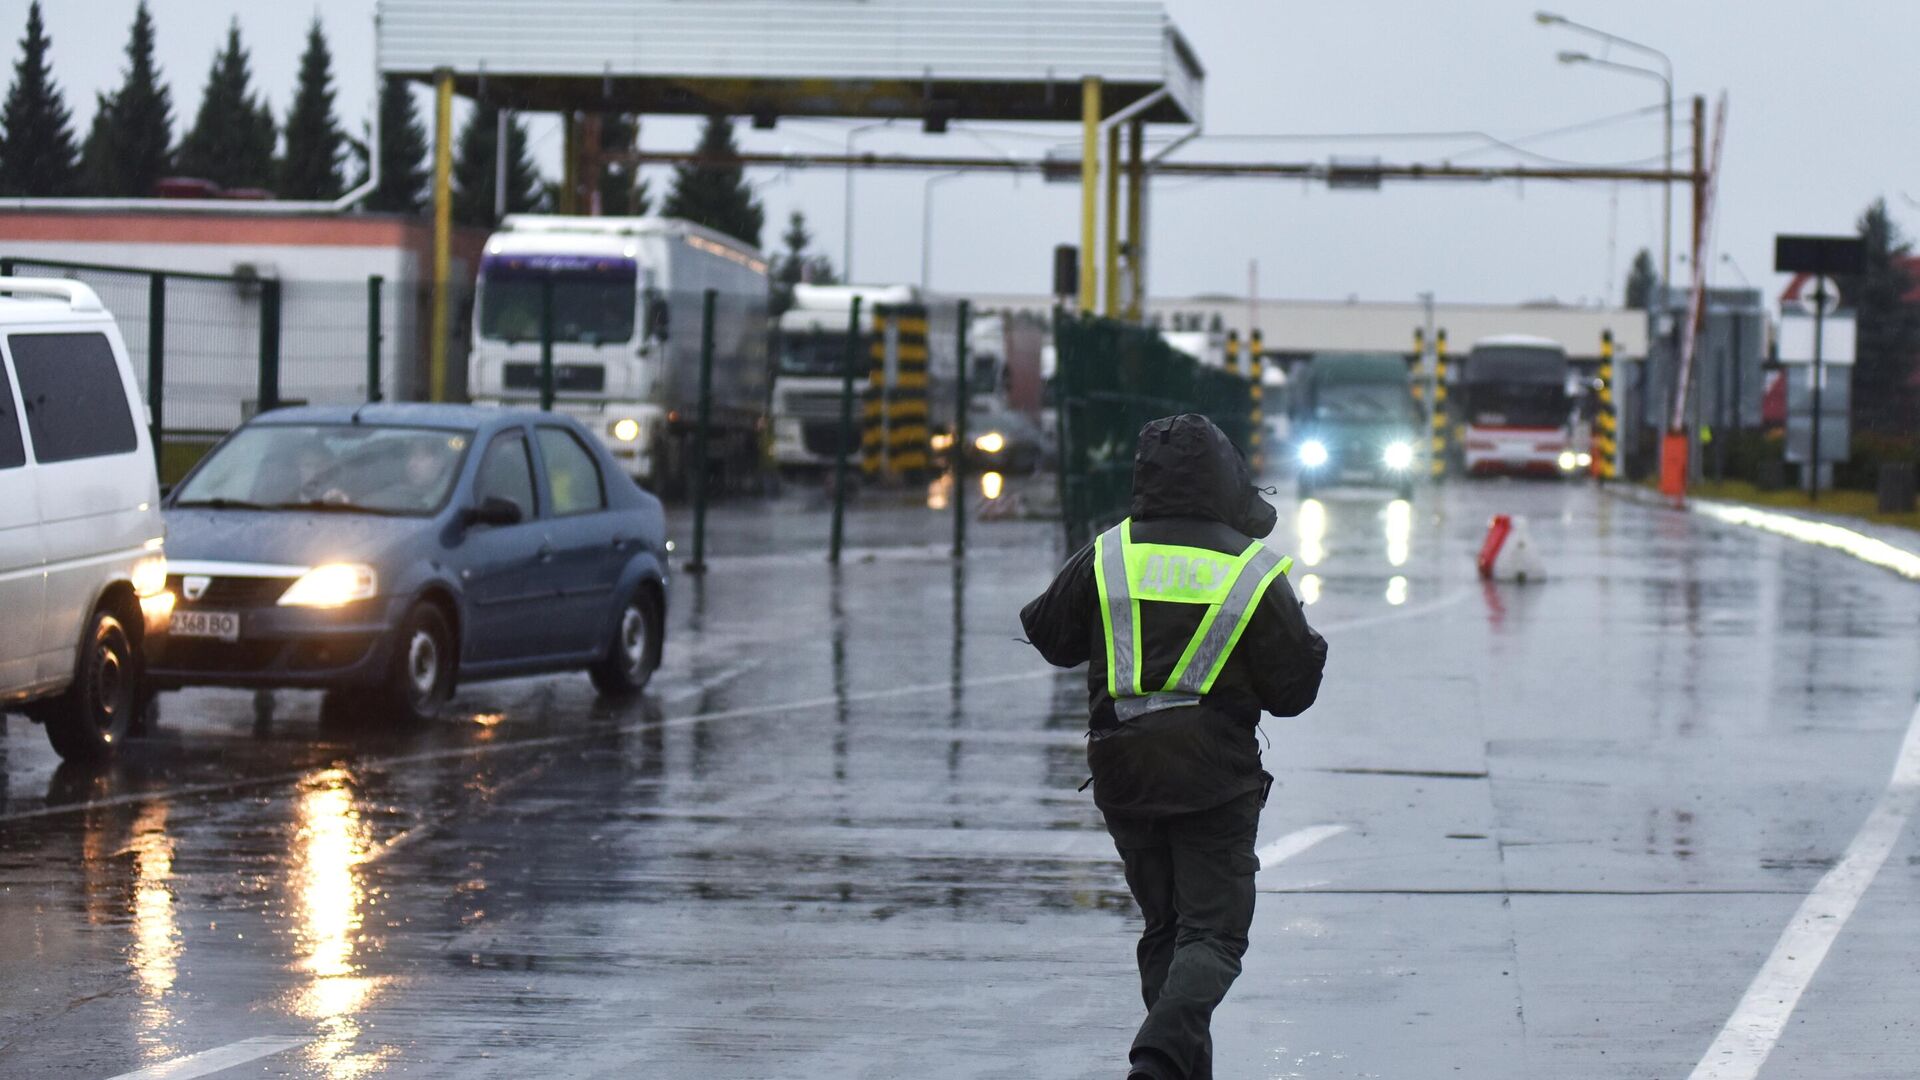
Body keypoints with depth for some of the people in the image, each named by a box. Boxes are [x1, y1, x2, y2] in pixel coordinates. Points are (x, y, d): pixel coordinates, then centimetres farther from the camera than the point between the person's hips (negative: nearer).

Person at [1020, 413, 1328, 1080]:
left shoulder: (1107, 556, -1)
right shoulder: (1253, 570, -6)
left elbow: (1050, 637, 13)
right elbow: (1292, 692, -2)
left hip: (1121, 773, 3)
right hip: (1215, 778, -3)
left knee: (1164, 929, 17)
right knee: (1214, 932, -2)